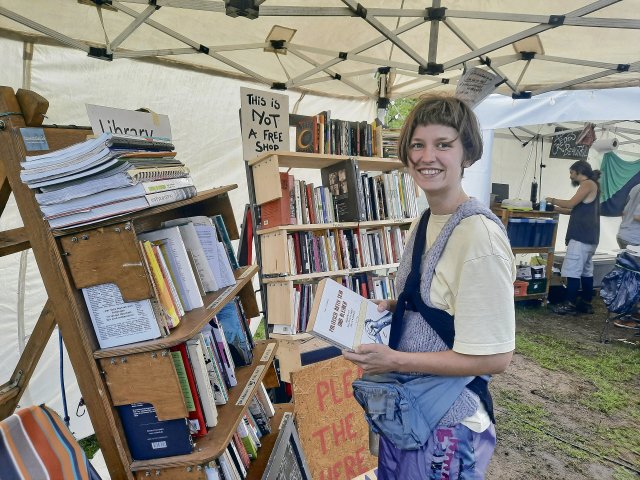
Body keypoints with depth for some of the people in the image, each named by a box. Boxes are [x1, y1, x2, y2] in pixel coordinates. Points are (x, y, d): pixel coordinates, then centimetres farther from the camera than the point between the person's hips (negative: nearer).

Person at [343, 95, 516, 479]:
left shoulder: (480, 235, -25)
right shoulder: (427, 221, 2)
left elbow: (495, 357, -24)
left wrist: (394, 361, -22)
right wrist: (390, 306, -2)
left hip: (445, 419, -8)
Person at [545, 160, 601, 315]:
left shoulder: (588, 184, -7)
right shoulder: (590, 186, 22)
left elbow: (571, 204, -15)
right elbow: (576, 210, 19)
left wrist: (553, 201, 0)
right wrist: (555, 208, 16)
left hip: (581, 236, -10)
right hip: (588, 236, 10)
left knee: (573, 270, -9)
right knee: (586, 270, 11)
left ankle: (570, 304, -7)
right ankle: (586, 304, 16)